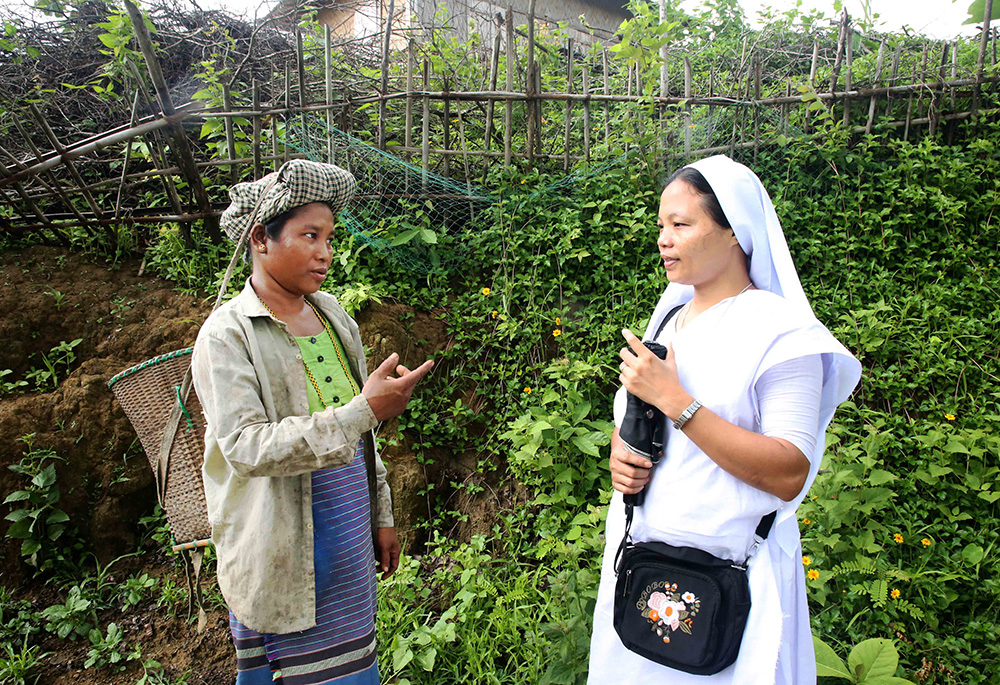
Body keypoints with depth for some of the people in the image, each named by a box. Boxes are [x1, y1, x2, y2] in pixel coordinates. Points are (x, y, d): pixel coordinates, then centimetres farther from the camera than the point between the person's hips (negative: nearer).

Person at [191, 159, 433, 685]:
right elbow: (245, 448, -25)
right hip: (283, 549, -6)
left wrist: (379, 517, 15)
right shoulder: (227, 335, -13)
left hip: (348, 531, 6)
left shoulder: (332, 314, 6)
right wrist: (364, 410, -31)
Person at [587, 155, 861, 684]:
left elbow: (789, 476, -22)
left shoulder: (779, 332, -15)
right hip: (638, 555, 7)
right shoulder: (669, 317, 7)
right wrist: (620, 453, -5)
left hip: (727, 576, -6)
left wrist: (673, 399, -25)